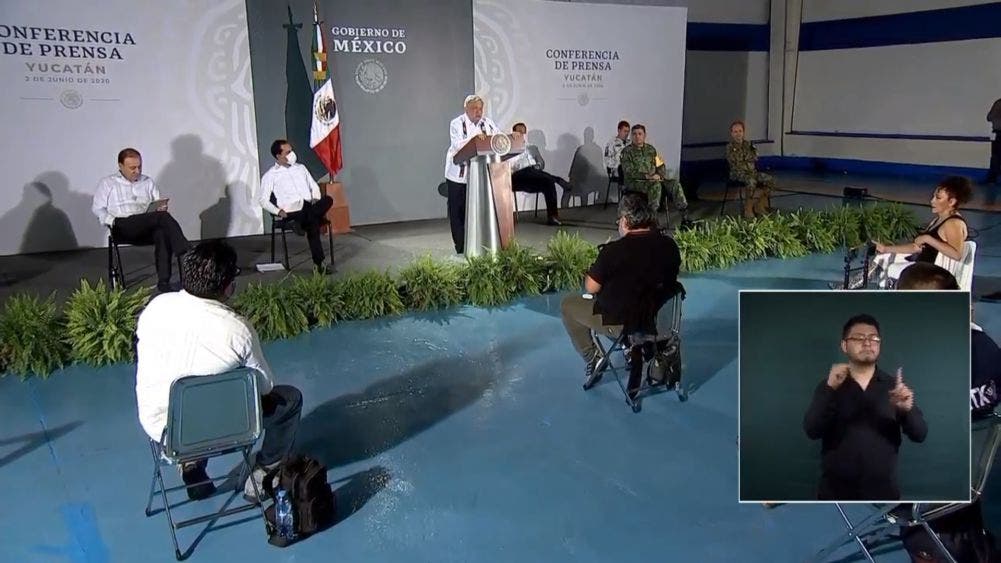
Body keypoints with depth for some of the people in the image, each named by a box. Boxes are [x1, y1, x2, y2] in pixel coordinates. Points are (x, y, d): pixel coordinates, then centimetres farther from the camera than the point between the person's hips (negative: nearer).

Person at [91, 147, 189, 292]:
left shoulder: (148, 182, 24)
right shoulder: (107, 183, 15)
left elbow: (158, 206, 21)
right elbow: (98, 209, 9)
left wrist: (161, 208, -4)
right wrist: (112, 221, -11)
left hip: (149, 228, 3)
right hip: (122, 228, -3)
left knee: (163, 232, -36)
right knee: (163, 217, -31)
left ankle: (164, 281, -39)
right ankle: (185, 253, -39)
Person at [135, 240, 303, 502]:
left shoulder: (156, 307, -12)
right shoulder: (238, 329, -24)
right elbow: (266, 387, -9)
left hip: (157, 427, 5)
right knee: (290, 398, 15)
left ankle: (192, 464, 26)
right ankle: (261, 477, 25)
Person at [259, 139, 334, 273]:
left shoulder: (300, 168, 25)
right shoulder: (270, 176, 11)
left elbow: (314, 186, 28)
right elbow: (263, 200, 7)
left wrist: (316, 198, 5)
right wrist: (278, 211, -10)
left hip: (309, 205, 5)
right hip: (291, 210, -5)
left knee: (327, 199, -31)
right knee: (313, 223, -37)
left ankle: (302, 223, -38)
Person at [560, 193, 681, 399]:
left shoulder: (614, 251, -24)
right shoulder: (670, 246, -7)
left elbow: (591, 287, -15)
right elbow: (669, 281, 9)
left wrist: (591, 272, 5)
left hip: (620, 323, -6)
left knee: (568, 304, 15)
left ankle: (592, 359, 17)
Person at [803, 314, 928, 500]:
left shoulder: (894, 386, 6)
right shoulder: (828, 386, 2)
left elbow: (919, 435, 1)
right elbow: (812, 431, -11)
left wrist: (907, 410, -21)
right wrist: (830, 389, -23)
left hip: (883, 491, 1)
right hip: (836, 491, -1)